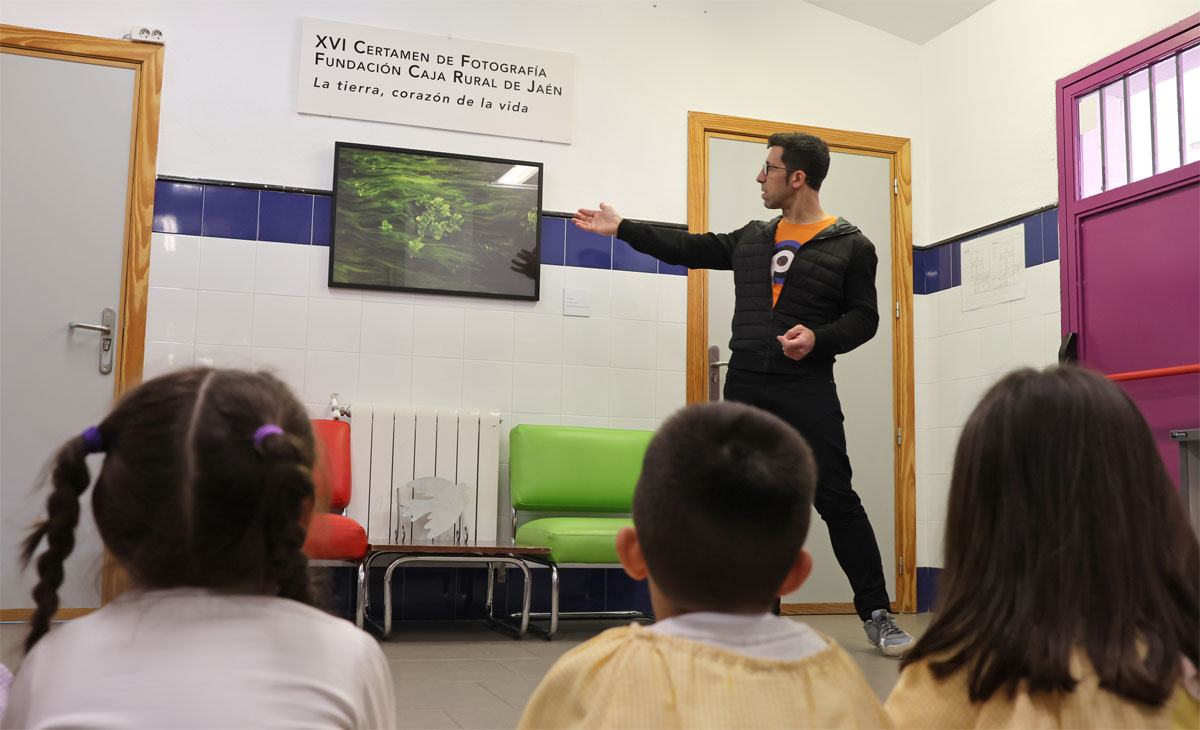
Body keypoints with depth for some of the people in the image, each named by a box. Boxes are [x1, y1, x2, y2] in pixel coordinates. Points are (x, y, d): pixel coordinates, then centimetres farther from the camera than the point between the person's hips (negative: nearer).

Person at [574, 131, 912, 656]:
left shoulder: (850, 246, 2)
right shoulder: (751, 239, 16)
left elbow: (863, 317, -1)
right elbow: (690, 249, 23)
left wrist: (818, 338, -19)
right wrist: (621, 228, 25)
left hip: (807, 393, -5)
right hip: (744, 387, 5)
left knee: (837, 500, -6)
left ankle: (877, 616, 5)